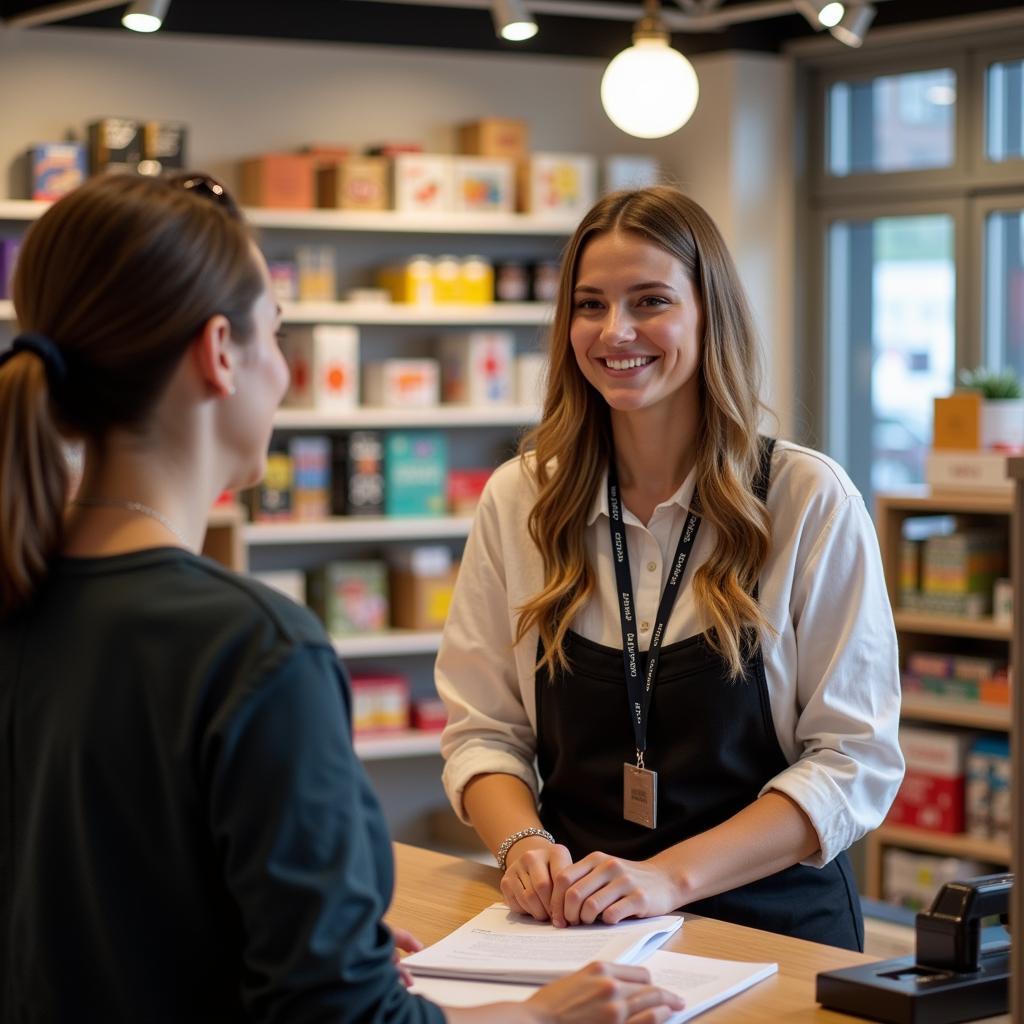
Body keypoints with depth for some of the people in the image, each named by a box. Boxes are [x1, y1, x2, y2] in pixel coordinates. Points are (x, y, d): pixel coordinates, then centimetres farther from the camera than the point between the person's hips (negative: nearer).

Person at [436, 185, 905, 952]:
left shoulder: (810, 500, -2)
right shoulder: (519, 500, 7)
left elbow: (855, 760, -4)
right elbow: (482, 731, 9)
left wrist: (669, 877, -15)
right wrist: (525, 845, -12)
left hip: (771, 923, -2)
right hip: (570, 923, 3)